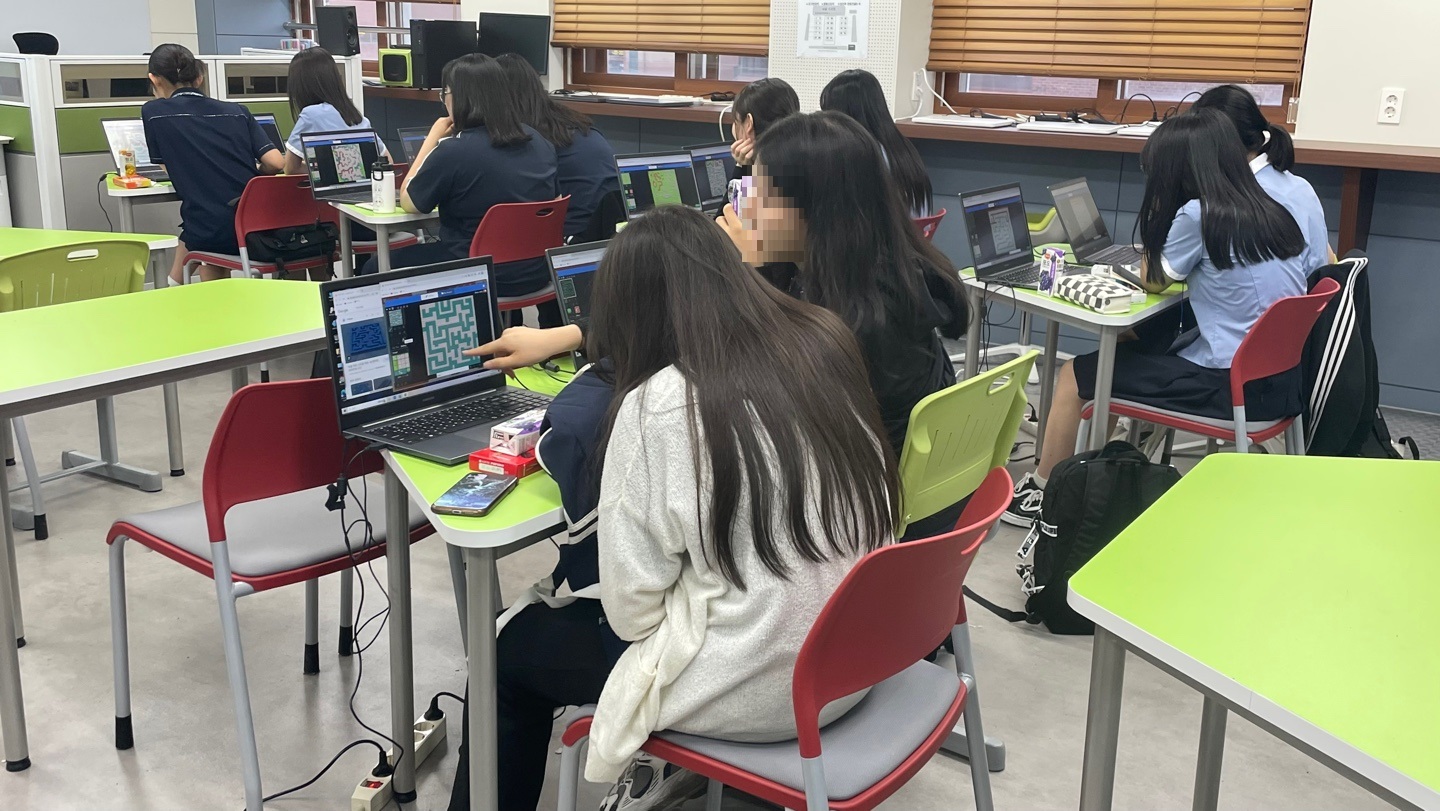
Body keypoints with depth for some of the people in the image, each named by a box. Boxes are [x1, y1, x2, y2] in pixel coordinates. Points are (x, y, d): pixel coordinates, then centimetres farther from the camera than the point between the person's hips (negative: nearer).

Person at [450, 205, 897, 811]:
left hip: (760, 687, -6)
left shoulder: (660, 404, -20)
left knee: (515, 645, 17)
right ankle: (686, 761, 37)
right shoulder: (828, 341, -2)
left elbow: (630, 609, -16)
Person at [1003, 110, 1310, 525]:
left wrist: (1158, 216, 9)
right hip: (1284, 378, 8)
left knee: (1077, 374, 5)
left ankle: (1041, 492, 20)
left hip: (1235, 385, -8)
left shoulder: (1197, 214, -14)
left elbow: (1153, 280, 1)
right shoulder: (1275, 213, 6)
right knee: (1143, 345, 26)